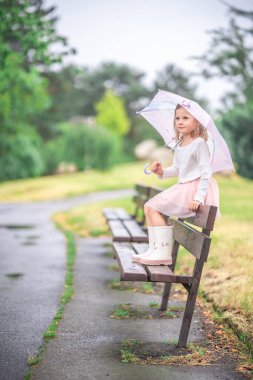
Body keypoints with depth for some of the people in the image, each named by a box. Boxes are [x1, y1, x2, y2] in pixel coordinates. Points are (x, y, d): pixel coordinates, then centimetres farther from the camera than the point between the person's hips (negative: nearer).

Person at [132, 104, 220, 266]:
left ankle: (164, 253, -9)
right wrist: (162, 171, -2)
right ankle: (154, 249, 13)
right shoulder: (179, 144, 11)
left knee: (154, 208, -13)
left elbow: (206, 172, -19)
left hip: (195, 188, -9)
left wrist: (199, 198, -24)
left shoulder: (199, 143, -16)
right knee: (149, 206, 9)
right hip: (183, 187, 9)